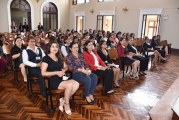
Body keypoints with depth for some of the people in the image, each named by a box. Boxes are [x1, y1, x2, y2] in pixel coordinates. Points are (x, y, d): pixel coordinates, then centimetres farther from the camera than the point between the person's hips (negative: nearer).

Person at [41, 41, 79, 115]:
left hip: (61, 79, 6)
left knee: (76, 84, -21)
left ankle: (63, 100, -5)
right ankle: (66, 103, -6)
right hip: (52, 81, -6)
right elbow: (43, 73, -11)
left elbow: (66, 67, 20)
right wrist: (56, 72, -16)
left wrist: (63, 71, -4)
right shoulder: (46, 58, -2)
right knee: (69, 84, -30)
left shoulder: (59, 58, 19)